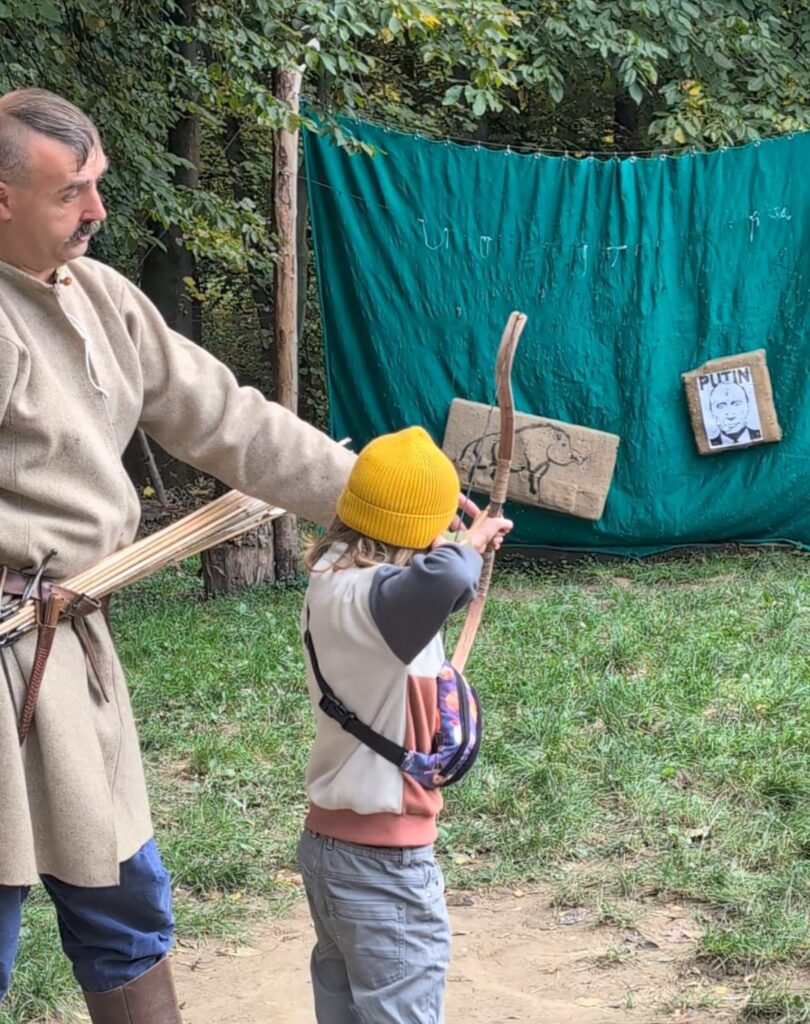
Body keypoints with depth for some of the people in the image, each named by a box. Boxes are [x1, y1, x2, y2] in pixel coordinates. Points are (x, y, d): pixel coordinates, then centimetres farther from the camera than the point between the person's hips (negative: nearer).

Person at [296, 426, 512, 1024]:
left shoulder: (331, 579, 3)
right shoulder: (368, 597, -25)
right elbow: (443, 580, -47)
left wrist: (465, 544, 21)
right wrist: (471, 545, -26)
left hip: (330, 840, 10)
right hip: (383, 862, -10)